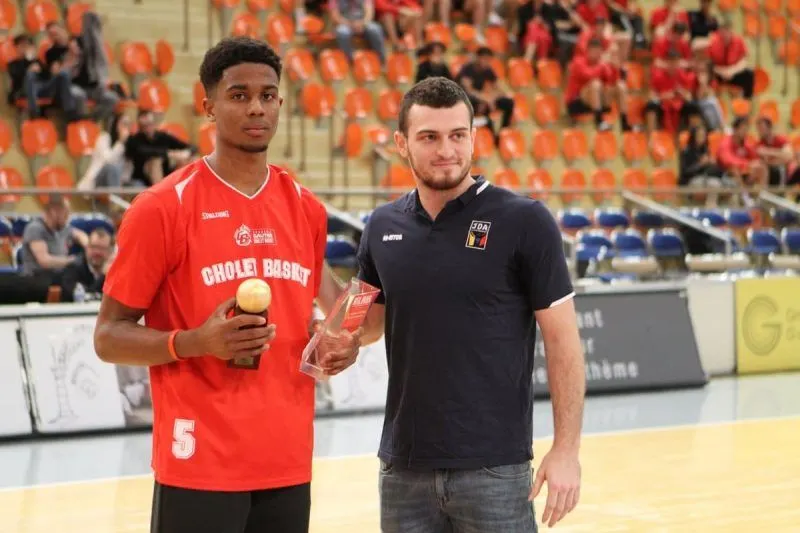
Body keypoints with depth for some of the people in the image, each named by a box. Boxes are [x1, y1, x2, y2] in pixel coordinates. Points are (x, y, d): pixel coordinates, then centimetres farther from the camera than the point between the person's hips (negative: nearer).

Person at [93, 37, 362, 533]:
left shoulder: (308, 210, 9)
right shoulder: (162, 208, -7)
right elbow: (109, 336, -4)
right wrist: (196, 342, -20)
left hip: (289, 463, 5)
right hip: (200, 465, -5)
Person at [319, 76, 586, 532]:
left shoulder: (525, 221, -7)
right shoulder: (383, 227, 5)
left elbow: (563, 340, -6)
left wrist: (566, 449, -11)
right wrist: (316, 272, 0)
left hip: (494, 467, -4)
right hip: (404, 467, 4)